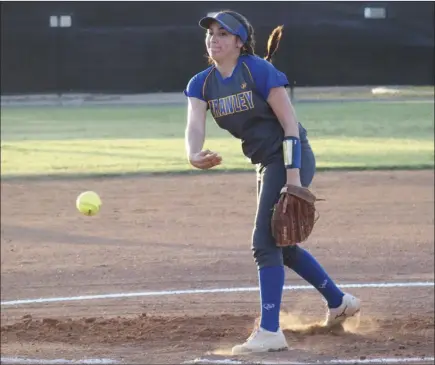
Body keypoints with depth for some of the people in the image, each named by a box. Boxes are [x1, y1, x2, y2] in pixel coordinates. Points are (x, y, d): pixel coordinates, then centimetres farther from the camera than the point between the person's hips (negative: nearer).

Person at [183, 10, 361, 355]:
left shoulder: (259, 71, -16)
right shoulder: (201, 84, 3)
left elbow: (290, 123, -17)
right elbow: (195, 124, -15)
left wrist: (293, 179, -24)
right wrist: (193, 155, -39)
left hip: (291, 158, -8)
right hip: (266, 164, 8)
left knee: (266, 241, -16)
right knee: (281, 245, 18)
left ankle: (270, 332, -16)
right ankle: (339, 301, 37)